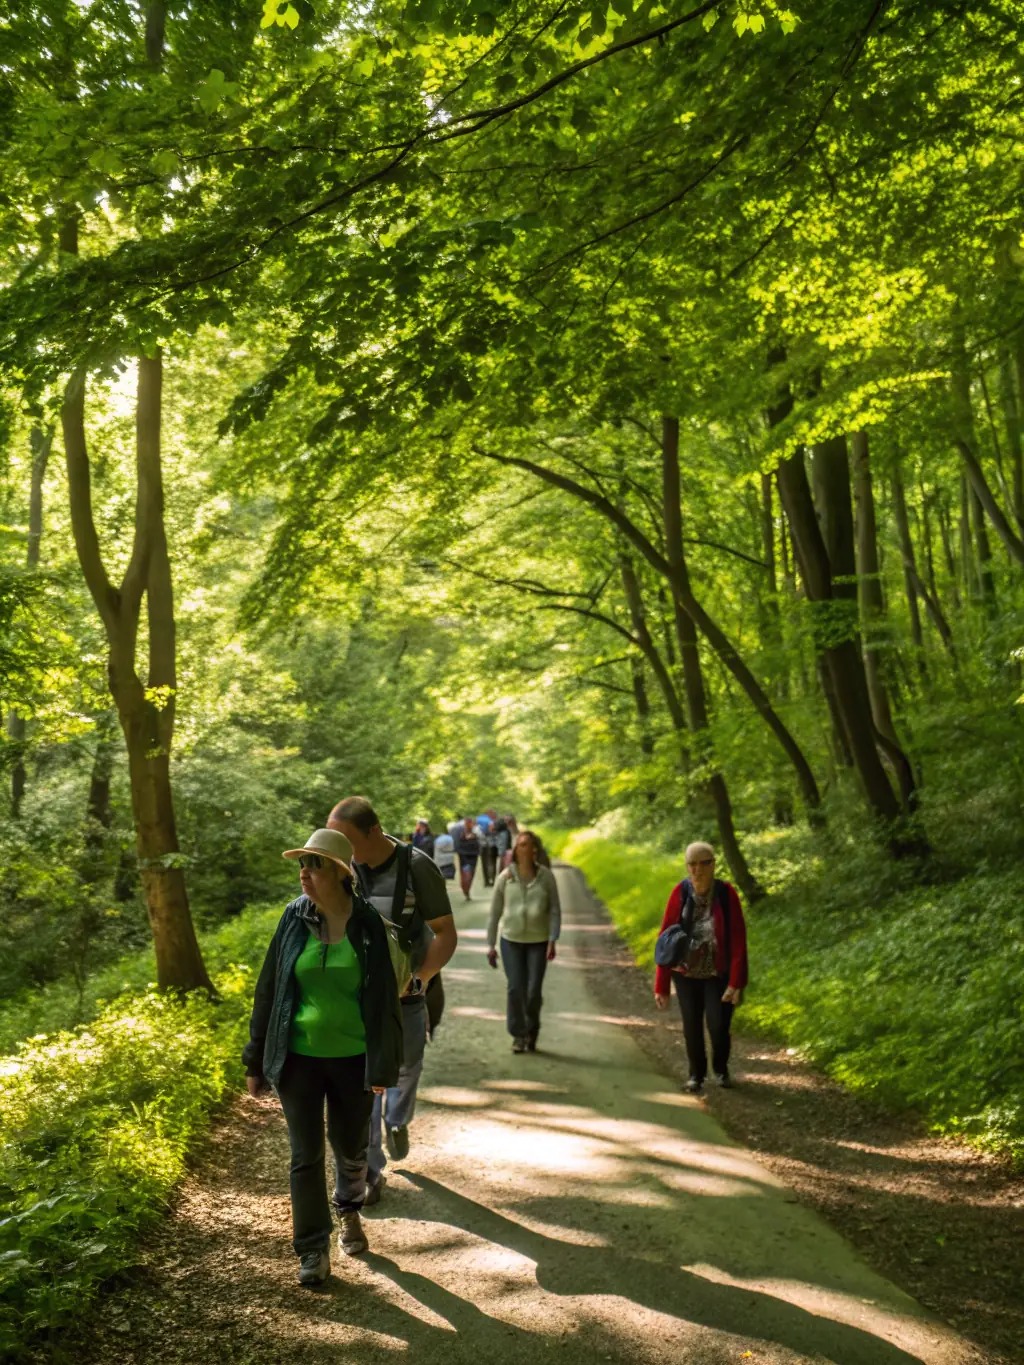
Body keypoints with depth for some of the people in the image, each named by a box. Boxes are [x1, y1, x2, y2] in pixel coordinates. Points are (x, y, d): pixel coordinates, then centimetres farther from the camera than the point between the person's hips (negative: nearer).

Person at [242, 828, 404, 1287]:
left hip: (352, 1058, 0)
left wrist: (382, 1067, -6)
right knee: (306, 1155, 4)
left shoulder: (368, 925, -9)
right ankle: (313, 1251, 18)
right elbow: (268, 990, 1)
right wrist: (256, 1060, 3)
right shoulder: (295, 918, -6)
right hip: (298, 1057, 0)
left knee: (351, 1147, 15)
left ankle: (349, 1210, 45)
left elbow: (383, 999, -5)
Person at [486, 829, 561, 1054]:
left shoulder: (546, 876, -5)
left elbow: (555, 910, -3)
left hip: (538, 941, 0)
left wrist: (553, 941, -11)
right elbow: (495, 912, 2)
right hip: (511, 940, 0)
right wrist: (490, 945, 0)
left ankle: (532, 1031, 25)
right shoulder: (506, 877, -4)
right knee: (515, 989, -2)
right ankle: (518, 1035, 15)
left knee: (534, 991, -1)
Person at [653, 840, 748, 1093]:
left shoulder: (727, 894, -18)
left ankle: (721, 1068, 24)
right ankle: (697, 1074, 32)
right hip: (687, 973, 1)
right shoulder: (680, 894, -15)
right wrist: (661, 986, -11)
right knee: (692, 1027, 5)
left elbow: (738, 941, -17)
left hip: (718, 973, -1)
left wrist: (736, 982, -23)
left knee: (718, 1026, -9)